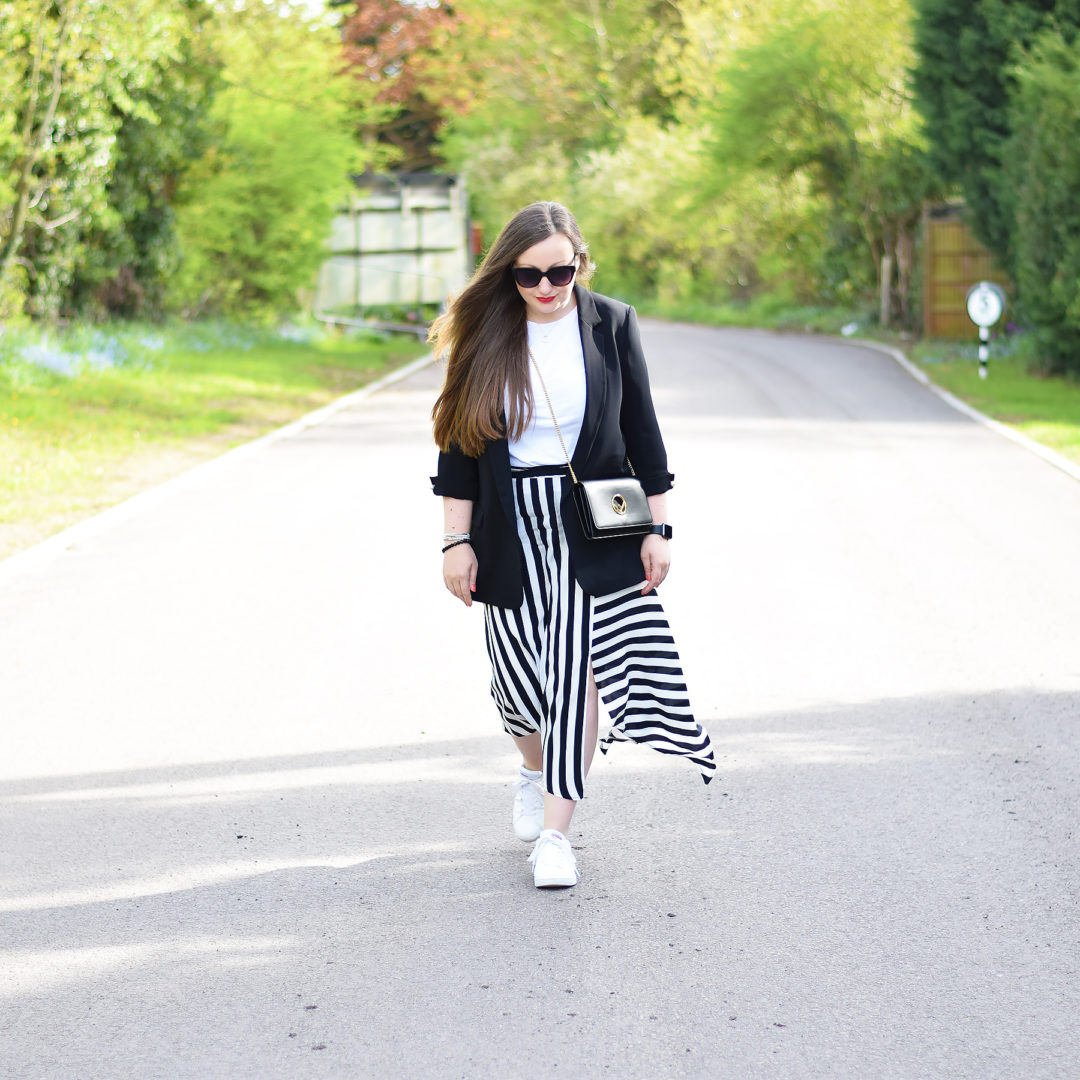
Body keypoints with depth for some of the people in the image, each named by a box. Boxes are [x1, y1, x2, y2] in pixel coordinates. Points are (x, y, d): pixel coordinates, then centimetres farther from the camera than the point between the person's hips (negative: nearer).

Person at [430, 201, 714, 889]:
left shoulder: (611, 324, -1)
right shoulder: (485, 333, -1)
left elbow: (642, 431, 3)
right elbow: (460, 441, 3)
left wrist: (658, 529, 1)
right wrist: (457, 540, -1)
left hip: (591, 528, -1)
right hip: (512, 529, 1)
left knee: (576, 668, -9)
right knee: (523, 669, 9)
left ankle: (556, 832, -5)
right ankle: (535, 770, 42)